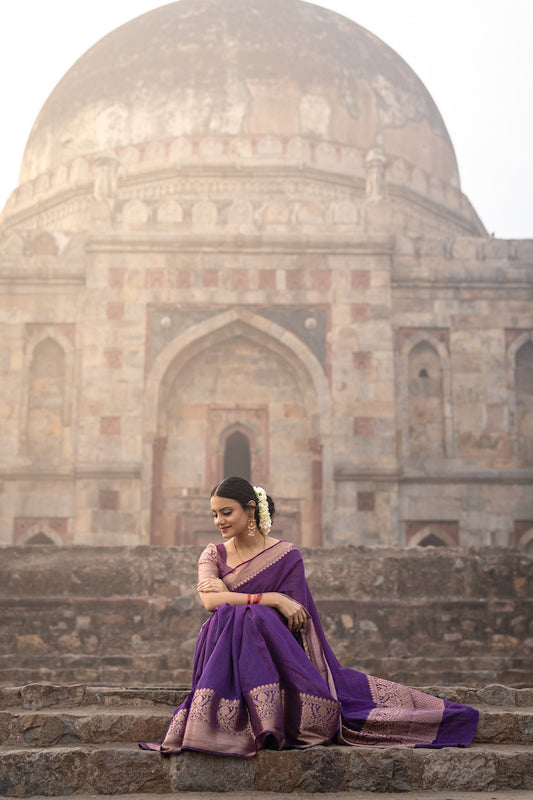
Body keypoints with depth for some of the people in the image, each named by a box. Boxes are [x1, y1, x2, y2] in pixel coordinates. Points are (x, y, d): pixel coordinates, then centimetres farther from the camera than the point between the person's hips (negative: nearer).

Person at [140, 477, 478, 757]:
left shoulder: (286, 555, 3)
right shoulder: (213, 555, 10)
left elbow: (291, 621, -5)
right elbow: (210, 600, -11)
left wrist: (229, 597, -8)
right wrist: (270, 599, -18)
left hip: (277, 654, -1)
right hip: (225, 657, 1)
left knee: (247, 618, -32)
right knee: (237, 616, -31)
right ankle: (264, 726, -32)